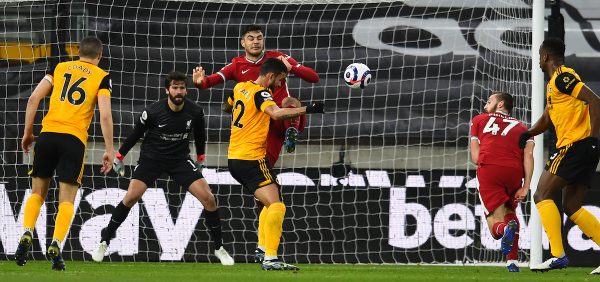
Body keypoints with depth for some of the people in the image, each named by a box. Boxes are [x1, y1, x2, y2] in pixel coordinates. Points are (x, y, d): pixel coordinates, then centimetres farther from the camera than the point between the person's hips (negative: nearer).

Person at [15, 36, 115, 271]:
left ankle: (27, 234, -6)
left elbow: (34, 98, 7)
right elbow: (105, 115, -5)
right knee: (66, 200, 3)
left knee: (37, 192, 15)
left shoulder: (60, 68, 15)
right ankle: (56, 245, -15)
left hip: (48, 134, 2)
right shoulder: (102, 77, 7)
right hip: (74, 139, -2)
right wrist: (109, 150, -1)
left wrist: (28, 133, 14)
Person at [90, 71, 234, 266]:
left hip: (180, 160, 2)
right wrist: (119, 157, 5)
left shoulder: (195, 112, -11)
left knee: (208, 198, -11)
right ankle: (104, 242, -3)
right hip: (151, 158, -2)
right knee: (131, 197, -20)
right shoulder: (153, 112, -19)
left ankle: (219, 248, 5)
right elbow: (135, 134, -3)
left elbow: (200, 136, 11)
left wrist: (200, 160, 20)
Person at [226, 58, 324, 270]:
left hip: (234, 158, 9)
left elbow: (227, 107, 34)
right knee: (276, 206, -16)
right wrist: (307, 109, -34)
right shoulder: (260, 93, -13)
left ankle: (262, 250, 17)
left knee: (271, 204, 20)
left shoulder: (240, 88, 13)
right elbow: (276, 113, -32)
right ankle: (270, 259, -26)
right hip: (251, 159, -9)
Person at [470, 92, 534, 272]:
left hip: (488, 169, -2)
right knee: (509, 213, 24)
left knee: (495, 220, -1)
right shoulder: (521, 128, 26)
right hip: (514, 172, 2)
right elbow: (528, 154, 7)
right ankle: (513, 261, 9)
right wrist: (526, 186, 2)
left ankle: (505, 229, -39)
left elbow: (475, 158, 17)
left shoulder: (479, 120, 26)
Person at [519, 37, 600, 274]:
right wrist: (527, 134, 13)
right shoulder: (554, 82, 22)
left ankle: (558, 255, -17)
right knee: (572, 207, 11)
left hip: (575, 145, -10)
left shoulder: (563, 77, -9)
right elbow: (546, 119, 31)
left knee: (542, 195, -9)